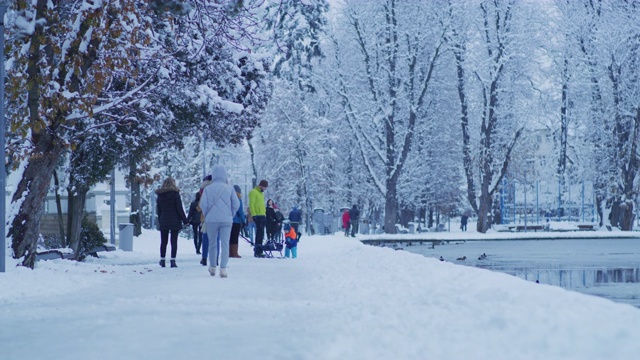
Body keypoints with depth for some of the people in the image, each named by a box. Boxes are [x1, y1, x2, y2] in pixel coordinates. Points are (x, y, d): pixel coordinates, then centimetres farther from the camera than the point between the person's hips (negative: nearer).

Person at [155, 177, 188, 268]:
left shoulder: (160, 195, 6)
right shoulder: (175, 193, -7)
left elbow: (158, 210, 10)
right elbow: (179, 208, -9)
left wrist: (159, 222, 16)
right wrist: (185, 221, -4)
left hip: (163, 222, 4)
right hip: (175, 221, -3)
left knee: (163, 242, 11)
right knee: (174, 241, -1)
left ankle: (162, 260, 12)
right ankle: (173, 261, -6)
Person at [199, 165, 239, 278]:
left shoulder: (208, 189, -2)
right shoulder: (229, 188, 0)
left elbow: (203, 204, -5)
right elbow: (236, 204, -2)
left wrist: (207, 215, 12)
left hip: (211, 220, 0)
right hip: (226, 221, 0)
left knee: (212, 243, 14)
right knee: (225, 244, 1)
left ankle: (212, 267, 24)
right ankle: (223, 269, -10)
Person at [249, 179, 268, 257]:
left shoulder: (261, 193, 21)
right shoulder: (253, 192, -7)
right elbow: (251, 205, -13)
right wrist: (253, 215, -19)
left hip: (262, 216, 9)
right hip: (258, 216, -9)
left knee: (261, 234, 9)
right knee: (259, 233, -12)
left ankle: (259, 251, 13)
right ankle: (257, 252, -12)